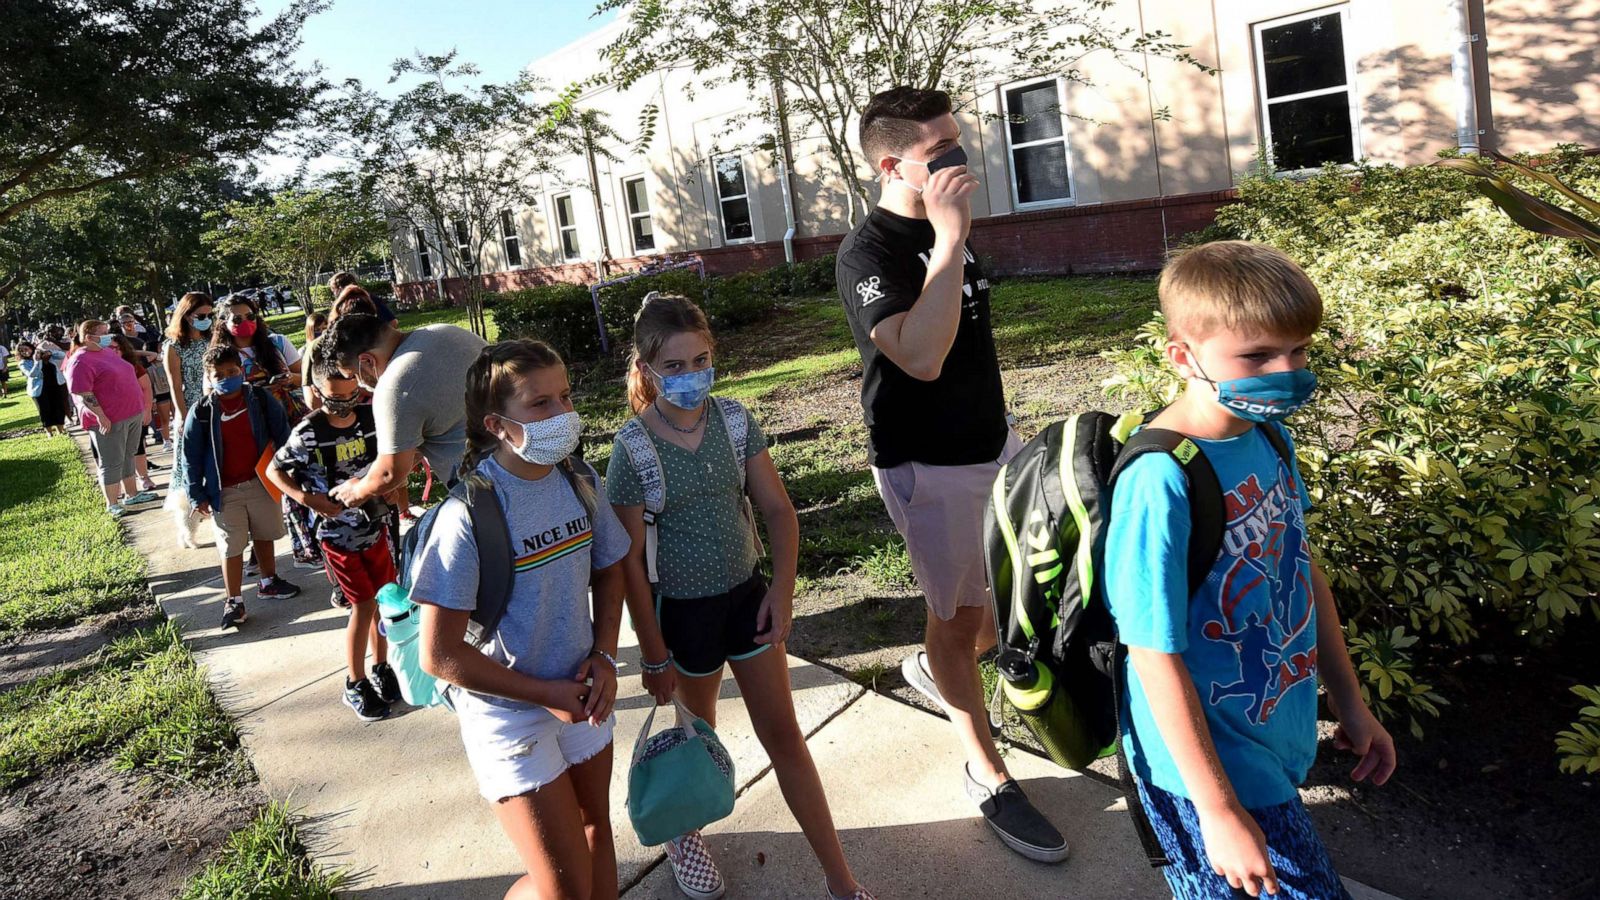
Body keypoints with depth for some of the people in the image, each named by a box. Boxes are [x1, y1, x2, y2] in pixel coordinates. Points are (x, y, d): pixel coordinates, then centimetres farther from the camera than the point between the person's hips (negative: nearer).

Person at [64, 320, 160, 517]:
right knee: (112, 462, 0)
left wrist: (142, 406, 19)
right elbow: (83, 395, -18)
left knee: (128, 457, 16)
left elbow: (127, 378, 21)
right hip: (109, 420, -8)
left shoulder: (109, 352, 12)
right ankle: (112, 505, 8)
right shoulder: (80, 361, -14)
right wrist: (101, 417, -21)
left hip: (133, 414, 8)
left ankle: (131, 494, 27)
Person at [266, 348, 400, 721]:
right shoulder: (308, 433, -17)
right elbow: (273, 470, -6)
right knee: (363, 605, -1)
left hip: (375, 525, 4)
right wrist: (307, 498, -21)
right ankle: (355, 684, 15)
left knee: (384, 598, 12)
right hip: (338, 533, -4)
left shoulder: (372, 416, -7)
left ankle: (381, 667, 32)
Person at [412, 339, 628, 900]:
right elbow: (440, 654, -22)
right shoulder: (469, 514, -26)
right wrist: (546, 695, -17)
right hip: (508, 712, -6)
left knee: (596, 831, 24)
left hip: (582, 695, 6)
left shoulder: (579, 479, -8)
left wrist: (604, 656, -5)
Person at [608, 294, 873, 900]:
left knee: (783, 734, 10)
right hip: (683, 606, -3)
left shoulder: (734, 420, -7)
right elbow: (629, 561, -13)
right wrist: (654, 655, -9)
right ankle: (684, 830, 50)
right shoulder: (633, 449, -17)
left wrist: (782, 587, -12)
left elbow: (778, 509, -1)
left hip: (747, 592, 3)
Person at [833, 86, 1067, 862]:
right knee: (959, 617, 6)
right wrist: (949, 237, -30)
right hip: (928, 467, -8)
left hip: (993, 443, 8)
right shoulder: (867, 253, -18)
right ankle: (987, 771, 26)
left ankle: (934, 668, 39)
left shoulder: (947, 228, 7)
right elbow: (920, 356, -33)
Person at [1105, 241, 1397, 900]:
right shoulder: (1160, 481, -30)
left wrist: (1349, 702, 17)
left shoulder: (1270, 436, -4)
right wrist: (1217, 810, -17)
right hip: (1212, 760, -7)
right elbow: (1155, 656, -24)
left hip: (1281, 733, 7)